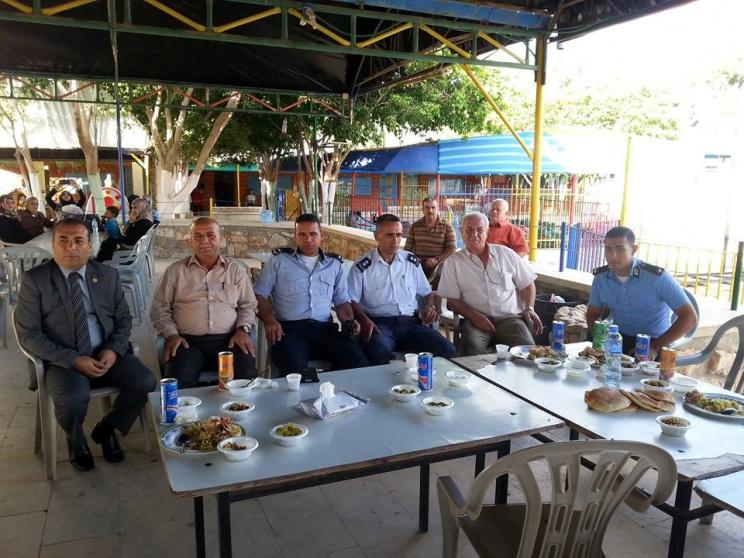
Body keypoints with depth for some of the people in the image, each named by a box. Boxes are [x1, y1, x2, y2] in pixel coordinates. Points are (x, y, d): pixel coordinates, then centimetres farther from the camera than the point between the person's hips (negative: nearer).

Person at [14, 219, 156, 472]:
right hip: (62, 360, -3)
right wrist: (73, 359, -18)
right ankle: (76, 440, 7)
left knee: (146, 382, -20)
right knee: (73, 397, -32)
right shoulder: (34, 280, -4)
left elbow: (124, 319, 11)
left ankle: (106, 429, 11)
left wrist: (113, 350, -10)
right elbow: (28, 334, -7)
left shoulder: (108, 275, 6)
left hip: (106, 355, 3)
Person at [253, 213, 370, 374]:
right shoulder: (279, 260, 12)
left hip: (325, 328, 3)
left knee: (358, 362, -24)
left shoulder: (334, 264, 19)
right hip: (290, 329, -3)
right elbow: (259, 294, 8)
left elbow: (341, 301, 21)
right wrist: (270, 320, -9)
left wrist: (349, 321, 0)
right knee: (294, 368, -37)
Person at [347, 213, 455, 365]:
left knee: (447, 350, -21)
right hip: (379, 323, -3)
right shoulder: (362, 266, 5)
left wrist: (429, 307, 3)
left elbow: (426, 292, 25)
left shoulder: (412, 262, 16)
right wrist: (364, 320, -15)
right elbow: (352, 300, 3)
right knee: (379, 354, -39)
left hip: (410, 321, 4)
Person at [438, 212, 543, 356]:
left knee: (527, 347, -28)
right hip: (477, 319, -1)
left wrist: (529, 309, 1)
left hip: (510, 317, 1)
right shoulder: (453, 262, 8)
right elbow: (452, 299, 4)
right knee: (472, 348, -33)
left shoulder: (506, 254, 12)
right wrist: (474, 316, -11)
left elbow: (527, 284, 18)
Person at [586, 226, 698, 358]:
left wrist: (655, 347, -19)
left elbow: (690, 318, -15)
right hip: (618, 340, 4)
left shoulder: (657, 277, -17)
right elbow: (593, 314, 9)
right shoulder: (600, 277, -4)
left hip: (653, 342, -4)